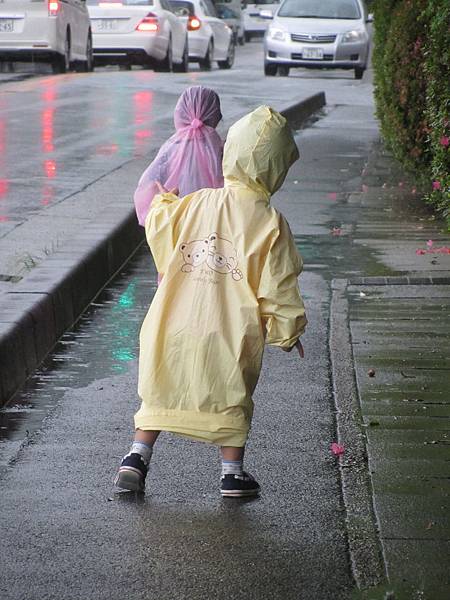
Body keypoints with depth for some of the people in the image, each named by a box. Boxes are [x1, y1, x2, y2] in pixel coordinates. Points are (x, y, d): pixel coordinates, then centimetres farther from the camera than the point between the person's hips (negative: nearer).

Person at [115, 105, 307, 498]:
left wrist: (162, 201, 38)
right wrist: (288, 332, 7)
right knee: (231, 399, 17)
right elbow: (278, 289, -7)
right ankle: (233, 472, 20)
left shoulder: (191, 205, -3)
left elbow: (157, 228, 17)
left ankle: (137, 457, 12)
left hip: (175, 325, 2)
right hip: (232, 333, -2)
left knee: (160, 392, 17)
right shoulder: (270, 222, -12)